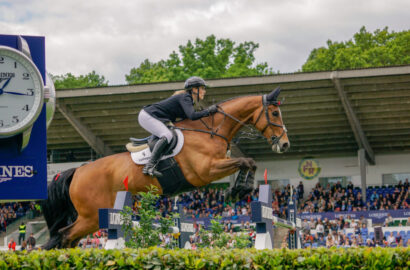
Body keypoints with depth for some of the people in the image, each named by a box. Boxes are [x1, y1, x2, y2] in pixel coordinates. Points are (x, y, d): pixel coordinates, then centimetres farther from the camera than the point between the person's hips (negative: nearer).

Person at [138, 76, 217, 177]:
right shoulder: (185, 98, -16)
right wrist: (208, 111, -19)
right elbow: (192, 116, -30)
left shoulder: (187, 99, 14)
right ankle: (149, 166, -35)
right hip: (147, 116, -11)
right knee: (167, 135, -29)